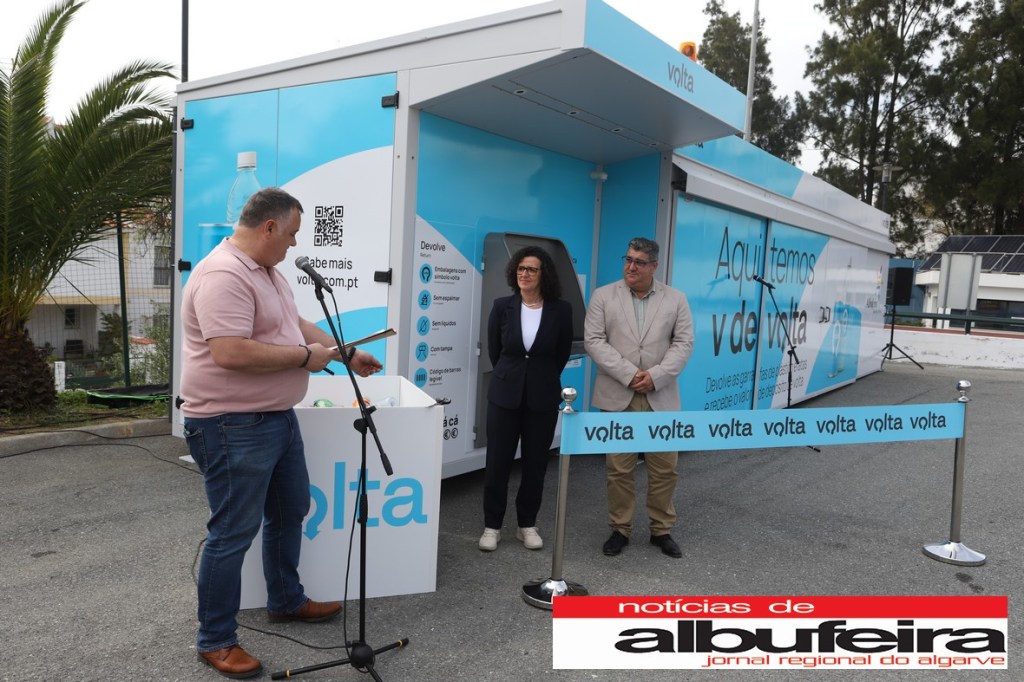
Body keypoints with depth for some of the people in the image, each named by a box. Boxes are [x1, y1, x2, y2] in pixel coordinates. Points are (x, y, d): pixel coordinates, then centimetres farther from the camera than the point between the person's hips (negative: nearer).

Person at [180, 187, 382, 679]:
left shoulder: (267, 271, 11)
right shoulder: (223, 276, -23)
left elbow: (296, 324, 22)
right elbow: (230, 353, -32)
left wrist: (347, 353, 18)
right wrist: (305, 356, -21)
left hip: (278, 418, 11)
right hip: (234, 427, -10)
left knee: (289, 512, 21)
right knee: (233, 533, 1)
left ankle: (286, 600, 40)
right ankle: (215, 641, 18)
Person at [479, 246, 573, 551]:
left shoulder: (561, 310, -5)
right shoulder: (502, 306, -3)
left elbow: (563, 353, 7)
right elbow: (493, 349, 8)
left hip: (543, 397, 0)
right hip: (505, 393, 0)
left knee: (536, 463, 9)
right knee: (497, 461, 4)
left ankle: (528, 525, 25)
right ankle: (492, 526, 19)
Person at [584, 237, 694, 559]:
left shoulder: (676, 299, 7)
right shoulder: (603, 296, 3)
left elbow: (683, 343, 1)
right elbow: (594, 341, -5)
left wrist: (654, 376, -13)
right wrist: (629, 374, -14)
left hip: (661, 397, 1)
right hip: (617, 396, -1)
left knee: (664, 468, 7)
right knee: (619, 469, 5)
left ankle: (662, 530, 22)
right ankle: (620, 529, 19)